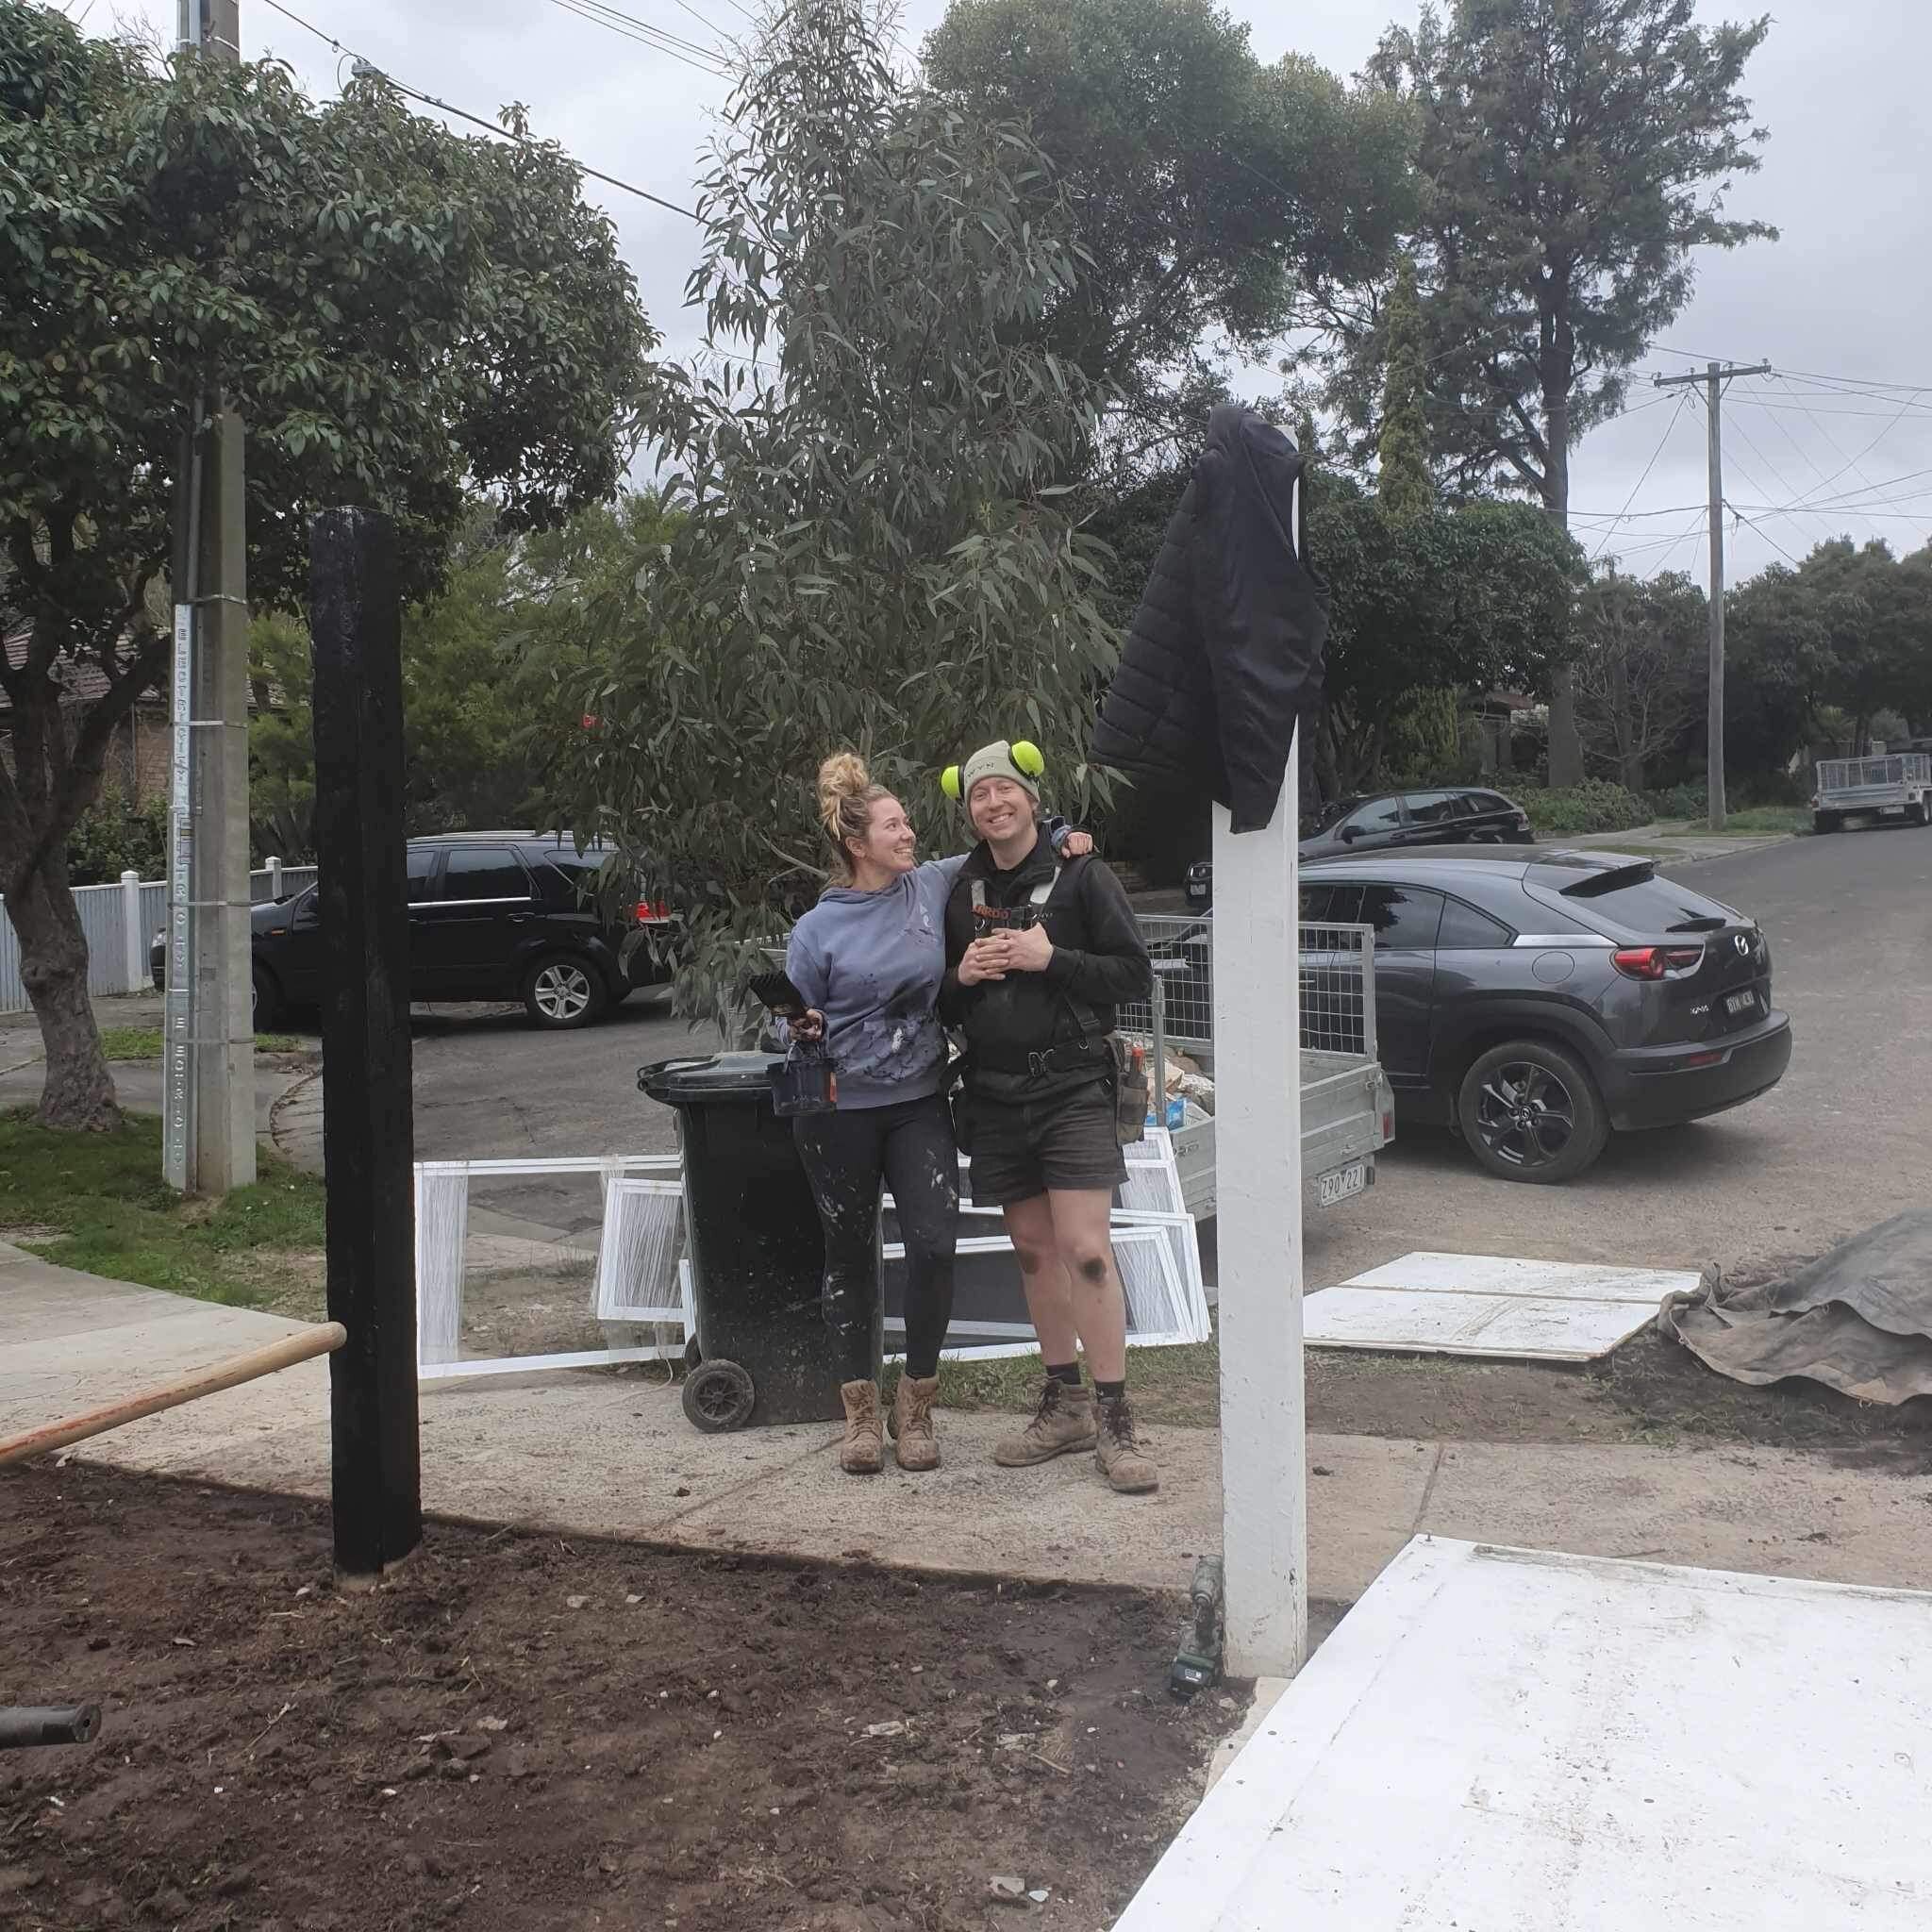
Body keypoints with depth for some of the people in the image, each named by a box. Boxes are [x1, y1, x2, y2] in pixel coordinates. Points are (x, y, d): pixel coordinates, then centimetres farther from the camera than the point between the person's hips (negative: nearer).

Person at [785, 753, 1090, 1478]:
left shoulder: (937, 884, 0)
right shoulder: (817, 930, -7)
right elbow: (798, 1019, 2)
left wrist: (1062, 836, 0)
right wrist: (803, 1030, -20)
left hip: (919, 1101, 2)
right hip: (840, 1111, -2)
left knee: (933, 1245, -9)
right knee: (851, 1254, 9)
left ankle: (916, 1402, 11)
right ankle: (860, 1408, 23)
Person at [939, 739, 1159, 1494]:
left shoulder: (1080, 876, -2)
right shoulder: (960, 892, 11)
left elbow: (1135, 974, -5)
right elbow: (941, 1005, 16)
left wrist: (1051, 959, -16)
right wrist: (962, 977, -6)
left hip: (1073, 1087, -5)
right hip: (995, 1095, 5)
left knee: (1086, 1250, -12)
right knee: (1034, 1250, 11)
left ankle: (1115, 1422, -4)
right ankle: (1064, 1404, 22)